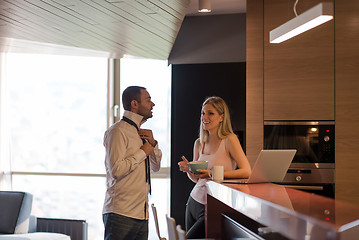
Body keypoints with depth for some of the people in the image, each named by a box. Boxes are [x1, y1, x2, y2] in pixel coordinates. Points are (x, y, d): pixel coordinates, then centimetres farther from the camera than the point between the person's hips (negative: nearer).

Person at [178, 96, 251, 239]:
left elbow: (246, 172, -20)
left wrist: (212, 174, -27)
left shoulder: (229, 139, -10)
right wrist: (188, 170, -7)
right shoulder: (199, 143, 7)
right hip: (194, 201, 6)